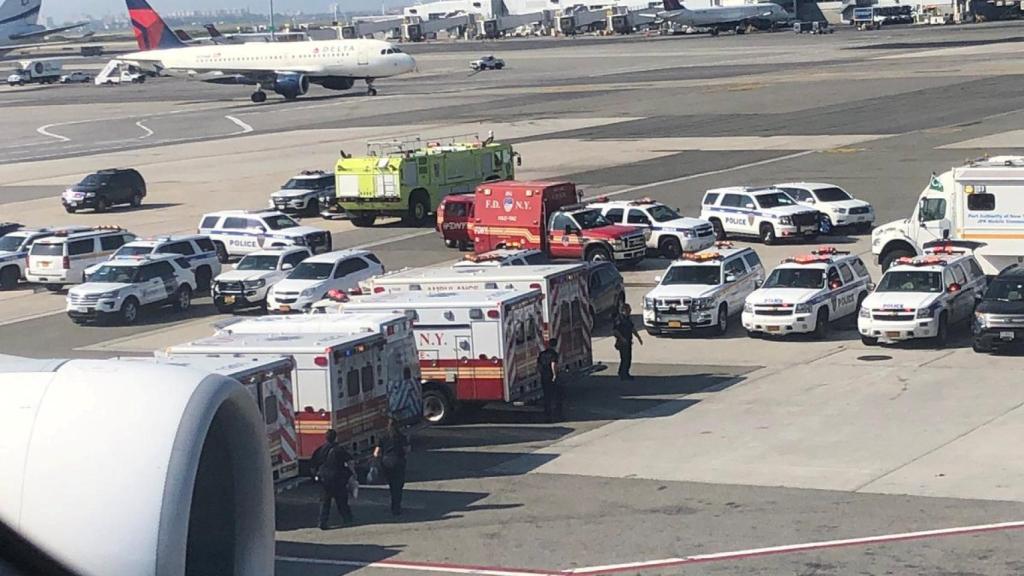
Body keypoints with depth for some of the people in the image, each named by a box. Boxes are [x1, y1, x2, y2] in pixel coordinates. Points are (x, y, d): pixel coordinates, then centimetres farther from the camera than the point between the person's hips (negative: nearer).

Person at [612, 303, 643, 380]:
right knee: (624, 359, -8)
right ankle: (623, 375, -1)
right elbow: (614, 330, -19)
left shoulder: (629, 318, 12)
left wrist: (638, 337, 21)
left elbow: (633, 328, 24)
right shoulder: (619, 319, -16)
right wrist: (621, 338, -26)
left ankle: (625, 374, 22)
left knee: (629, 359, 12)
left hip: (628, 341, 9)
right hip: (622, 342, -9)